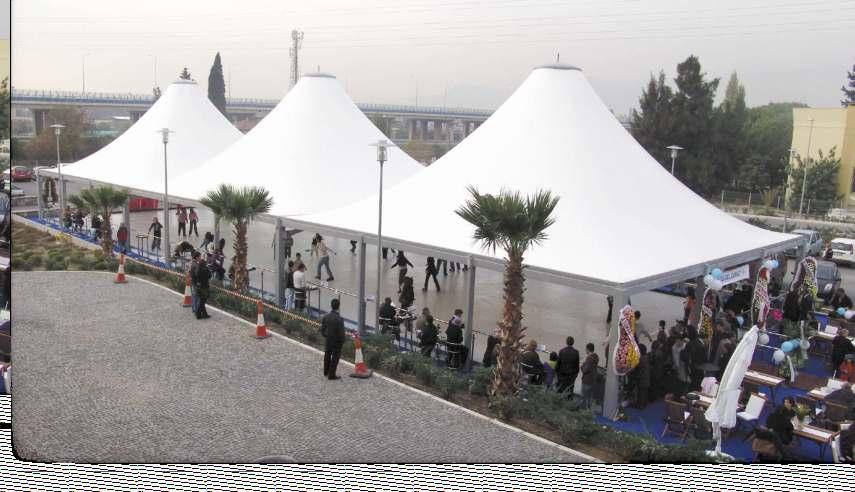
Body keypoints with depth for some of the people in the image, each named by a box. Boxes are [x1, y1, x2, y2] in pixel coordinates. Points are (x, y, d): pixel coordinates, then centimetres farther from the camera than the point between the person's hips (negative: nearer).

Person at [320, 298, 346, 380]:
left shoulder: (325, 316, -10)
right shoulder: (339, 319, -27)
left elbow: (322, 328, 0)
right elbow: (341, 332, -22)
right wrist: (342, 341, -5)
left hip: (328, 340, 6)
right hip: (336, 342, -6)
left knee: (327, 356, 23)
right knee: (335, 358, 8)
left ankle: (326, 372, 41)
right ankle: (331, 375, 15)